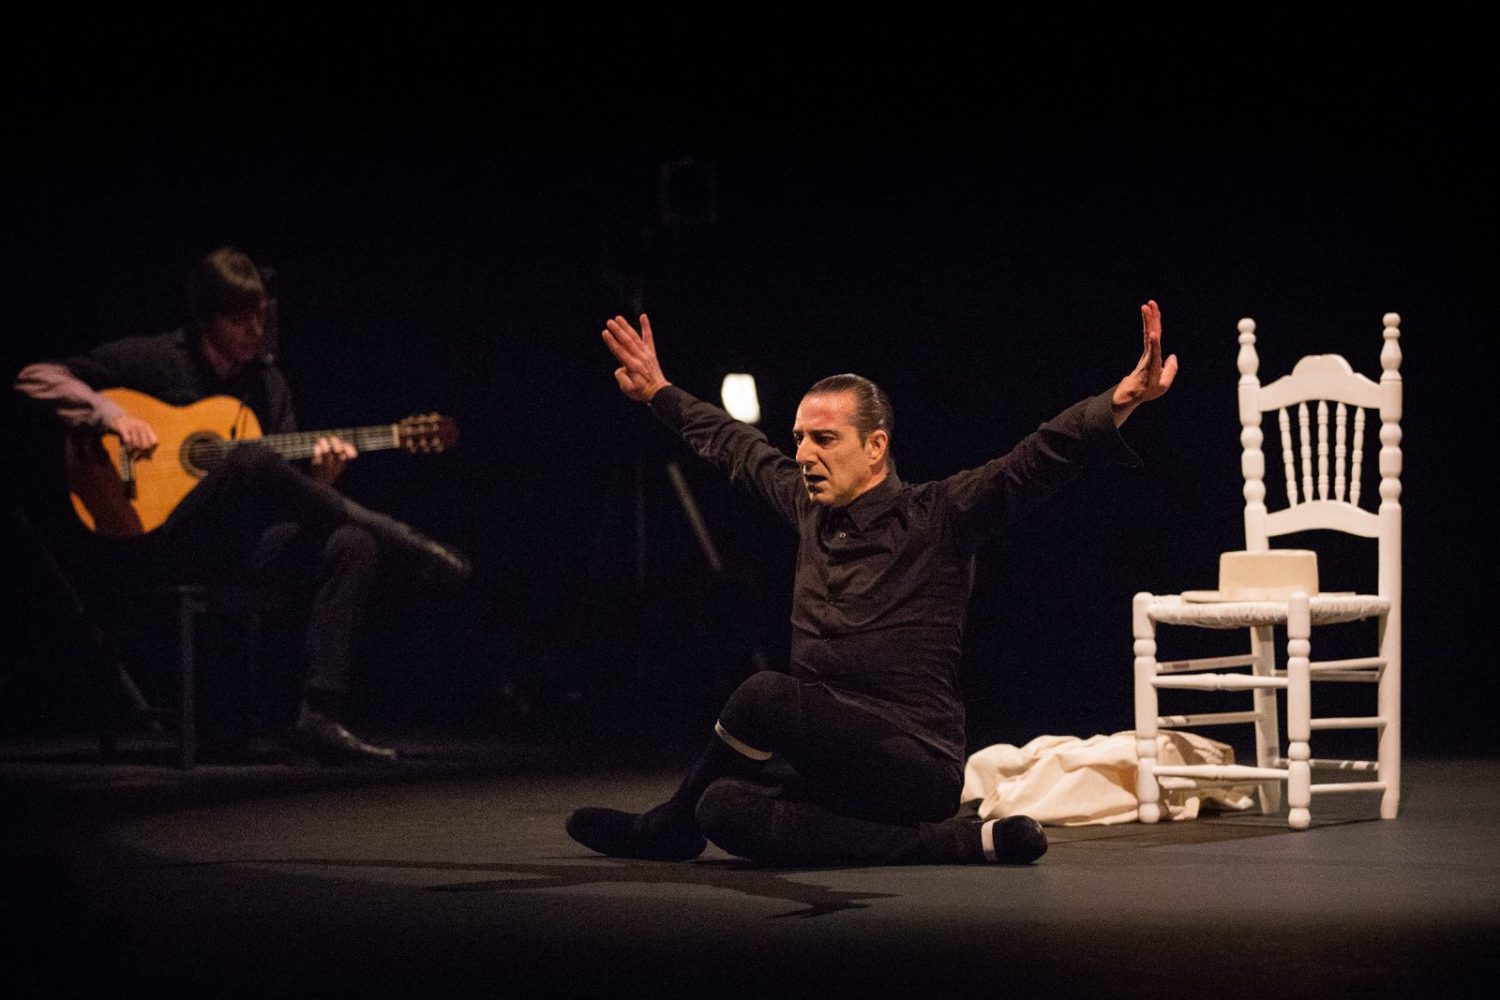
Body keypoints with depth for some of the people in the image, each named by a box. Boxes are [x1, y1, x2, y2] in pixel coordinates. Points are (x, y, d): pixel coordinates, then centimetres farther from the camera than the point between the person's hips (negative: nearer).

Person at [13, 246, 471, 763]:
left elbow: (284, 488, 15)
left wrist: (319, 476, -9)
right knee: (252, 460, -34)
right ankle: (407, 545, -21)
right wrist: (113, 416, -24)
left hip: (241, 544, 6)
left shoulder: (266, 380, 15)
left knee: (352, 544, -22)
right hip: (162, 542, -6)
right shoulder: (151, 360, -1)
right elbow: (36, 377, -8)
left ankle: (319, 715, -26)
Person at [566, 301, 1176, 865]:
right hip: (829, 763, 7)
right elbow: (733, 446, 32)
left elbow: (1042, 459, -17)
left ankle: (669, 829, -2)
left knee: (765, 697, -28)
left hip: (919, 765, -7)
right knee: (725, 811, -22)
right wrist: (659, 393, 43)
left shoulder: (936, 517, -5)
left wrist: (1119, 403, -34)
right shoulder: (810, 508, 14)